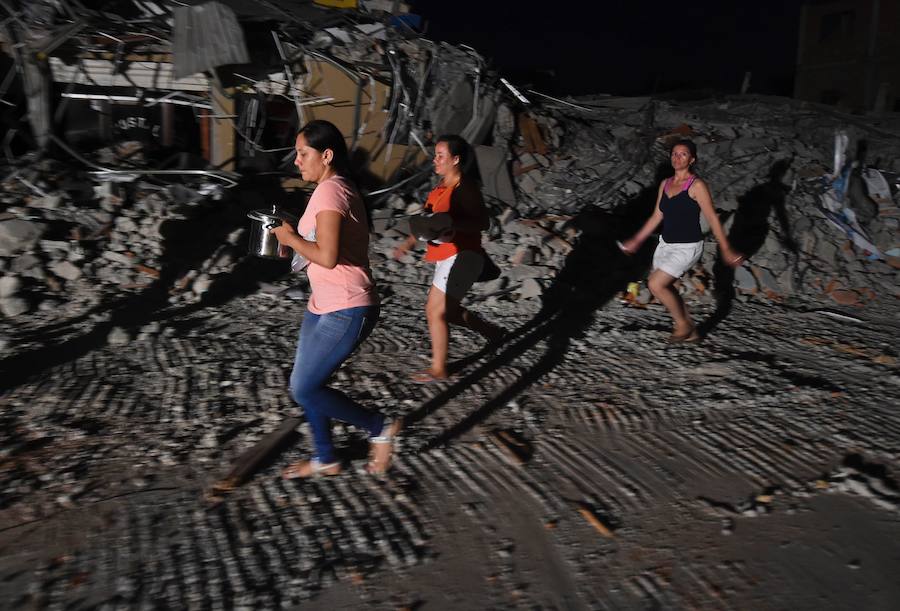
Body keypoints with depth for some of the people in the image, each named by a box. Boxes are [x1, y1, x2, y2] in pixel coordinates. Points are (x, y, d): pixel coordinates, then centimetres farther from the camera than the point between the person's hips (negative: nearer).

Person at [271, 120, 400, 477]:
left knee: (303, 389, -4)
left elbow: (327, 256, -28)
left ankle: (380, 428, 12)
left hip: (345, 311, -10)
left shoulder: (329, 192, -18)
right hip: (323, 306, 10)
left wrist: (290, 238, -12)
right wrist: (295, 238, 7)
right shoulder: (342, 189, 13)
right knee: (308, 384, 16)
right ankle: (325, 460, 33)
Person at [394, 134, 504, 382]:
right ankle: (492, 332, 34)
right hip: (446, 257, 10)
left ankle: (438, 369, 9)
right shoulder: (443, 185, 11)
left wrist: (453, 224, -35)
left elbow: (483, 222, -22)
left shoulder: (466, 188, -16)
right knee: (447, 310, 18)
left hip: (460, 258, -10)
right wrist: (408, 243, 12)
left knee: (435, 311, -5)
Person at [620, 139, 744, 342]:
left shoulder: (696, 185, -12)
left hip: (687, 247, -7)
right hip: (666, 244, 7)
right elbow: (657, 216, 15)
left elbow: (712, 218, -11)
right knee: (665, 288, 12)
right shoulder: (665, 184, 6)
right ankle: (690, 332, 29)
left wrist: (726, 250, -10)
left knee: (655, 285, -15)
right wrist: (637, 240, 18)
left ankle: (683, 324, 7)